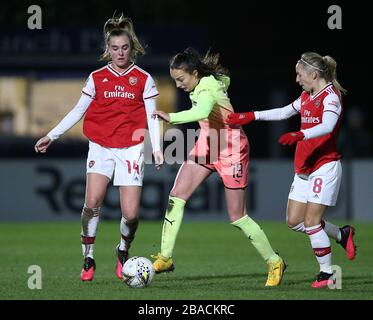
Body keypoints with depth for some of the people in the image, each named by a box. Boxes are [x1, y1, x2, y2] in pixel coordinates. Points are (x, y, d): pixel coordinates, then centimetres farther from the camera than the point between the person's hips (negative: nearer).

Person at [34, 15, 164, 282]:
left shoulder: (143, 79, 4)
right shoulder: (97, 78, 7)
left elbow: (152, 116, 5)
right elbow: (79, 110, 12)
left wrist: (156, 148, -5)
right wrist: (52, 136, 9)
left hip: (131, 149, -1)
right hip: (101, 147, 1)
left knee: (131, 214, -7)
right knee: (93, 202, -20)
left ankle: (124, 251, 23)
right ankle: (88, 260, -7)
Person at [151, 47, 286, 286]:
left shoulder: (208, 87, -24)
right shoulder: (202, 85, 1)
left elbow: (202, 111, -46)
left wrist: (171, 118, -53)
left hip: (230, 148, -9)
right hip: (207, 144, 9)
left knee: (237, 217, -2)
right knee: (177, 196, -5)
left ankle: (275, 262, 14)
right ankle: (165, 258, -3)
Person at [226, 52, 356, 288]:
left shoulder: (331, 96, -13)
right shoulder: (307, 96, 14)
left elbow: (327, 126, -30)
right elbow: (283, 112, 28)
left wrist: (299, 135, -45)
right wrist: (251, 116, 24)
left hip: (325, 166, -9)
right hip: (304, 168, 9)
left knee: (311, 221, -11)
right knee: (294, 221, 6)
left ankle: (327, 273, 0)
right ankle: (342, 235, 25)